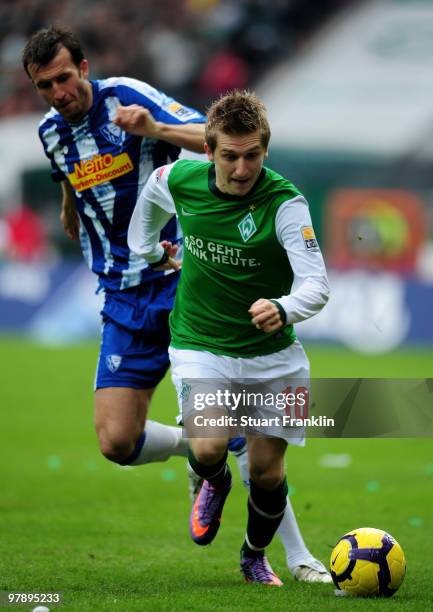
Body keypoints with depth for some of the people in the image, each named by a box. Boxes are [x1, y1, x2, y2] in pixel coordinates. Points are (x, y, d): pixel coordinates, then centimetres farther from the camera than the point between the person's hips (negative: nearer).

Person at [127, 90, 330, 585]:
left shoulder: (285, 203, -22)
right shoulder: (180, 180, -10)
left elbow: (316, 284, -31)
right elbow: (151, 193, 16)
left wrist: (284, 309, -51)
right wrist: (147, 250, 23)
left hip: (271, 353, -1)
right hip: (199, 346, 1)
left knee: (267, 470, 2)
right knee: (208, 448, -21)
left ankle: (255, 556, 33)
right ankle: (214, 484, 18)